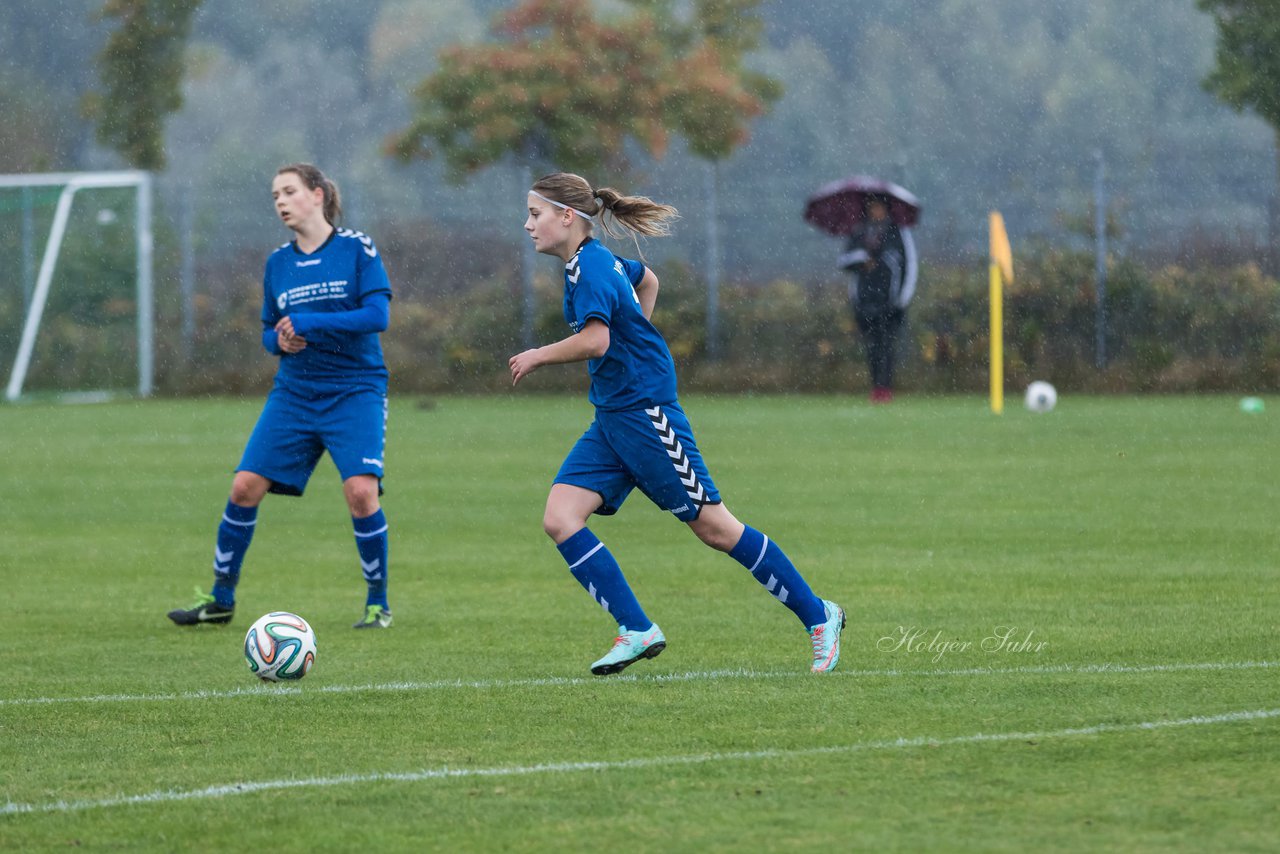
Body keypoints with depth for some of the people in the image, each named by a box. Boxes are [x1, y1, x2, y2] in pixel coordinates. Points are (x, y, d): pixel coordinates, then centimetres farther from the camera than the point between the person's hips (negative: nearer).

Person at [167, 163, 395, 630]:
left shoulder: (357, 249, -5)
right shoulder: (278, 263, 10)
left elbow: (378, 315, -14)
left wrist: (308, 323, -20)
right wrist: (280, 341, -8)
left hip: (354, 390, -5)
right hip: (294, 393, 5)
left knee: (361, 491, -20)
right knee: (245, 487, -3)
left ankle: (377, 603, -1)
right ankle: (221, 599, 12)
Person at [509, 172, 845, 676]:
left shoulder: (589, 266, -15)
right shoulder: (599, 261, 14)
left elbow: (594, 340, -28)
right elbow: (647, 279, 34)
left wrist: (537, 358, -14)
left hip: (644, 413, -10)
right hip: (611, 421, 10)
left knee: (712, 527, -3)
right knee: (559, 519, -5)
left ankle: (818, 615, 8)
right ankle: (638, 632, -6)